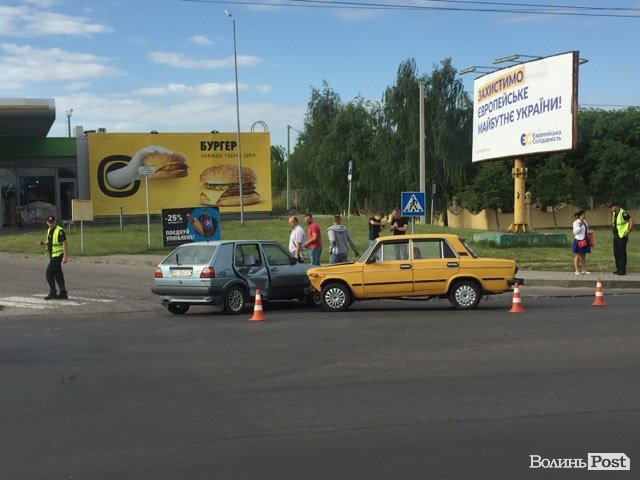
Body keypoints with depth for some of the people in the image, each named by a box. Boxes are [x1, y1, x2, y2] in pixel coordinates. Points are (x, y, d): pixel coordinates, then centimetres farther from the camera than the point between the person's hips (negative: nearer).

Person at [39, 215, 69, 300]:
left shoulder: (59, 231, -16)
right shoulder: (49, 230, 12)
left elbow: (64, 243, -18)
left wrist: (65, 256, -22)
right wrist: (44, 243, 3)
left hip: (58, 255, -9)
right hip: (52, 256, 9)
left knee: (49, 274, -10)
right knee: (58, 275, 12)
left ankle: (52, 293, 0)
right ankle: (63, 293, 18)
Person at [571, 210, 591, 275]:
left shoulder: (584, 221, 13)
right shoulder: (576, 222, -11)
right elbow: (575, 232, -17)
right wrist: (579, 226, -30)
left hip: (585, 240, 8)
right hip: (579, 241, -8)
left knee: (583, 256, 10)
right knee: (578, 256, -3)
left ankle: (583, 270, 14)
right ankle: (577, 270, 2)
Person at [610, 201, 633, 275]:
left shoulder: (622, 213, -18)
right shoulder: (614, 213, 11)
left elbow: (631, 221, -21)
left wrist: (628, 231, -20)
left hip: (622, 237, -9)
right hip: (616, 236, 9)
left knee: (622, 253, -5)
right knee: (616, 253, 12)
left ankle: (623, 270, -1)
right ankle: (618, 269, 21)